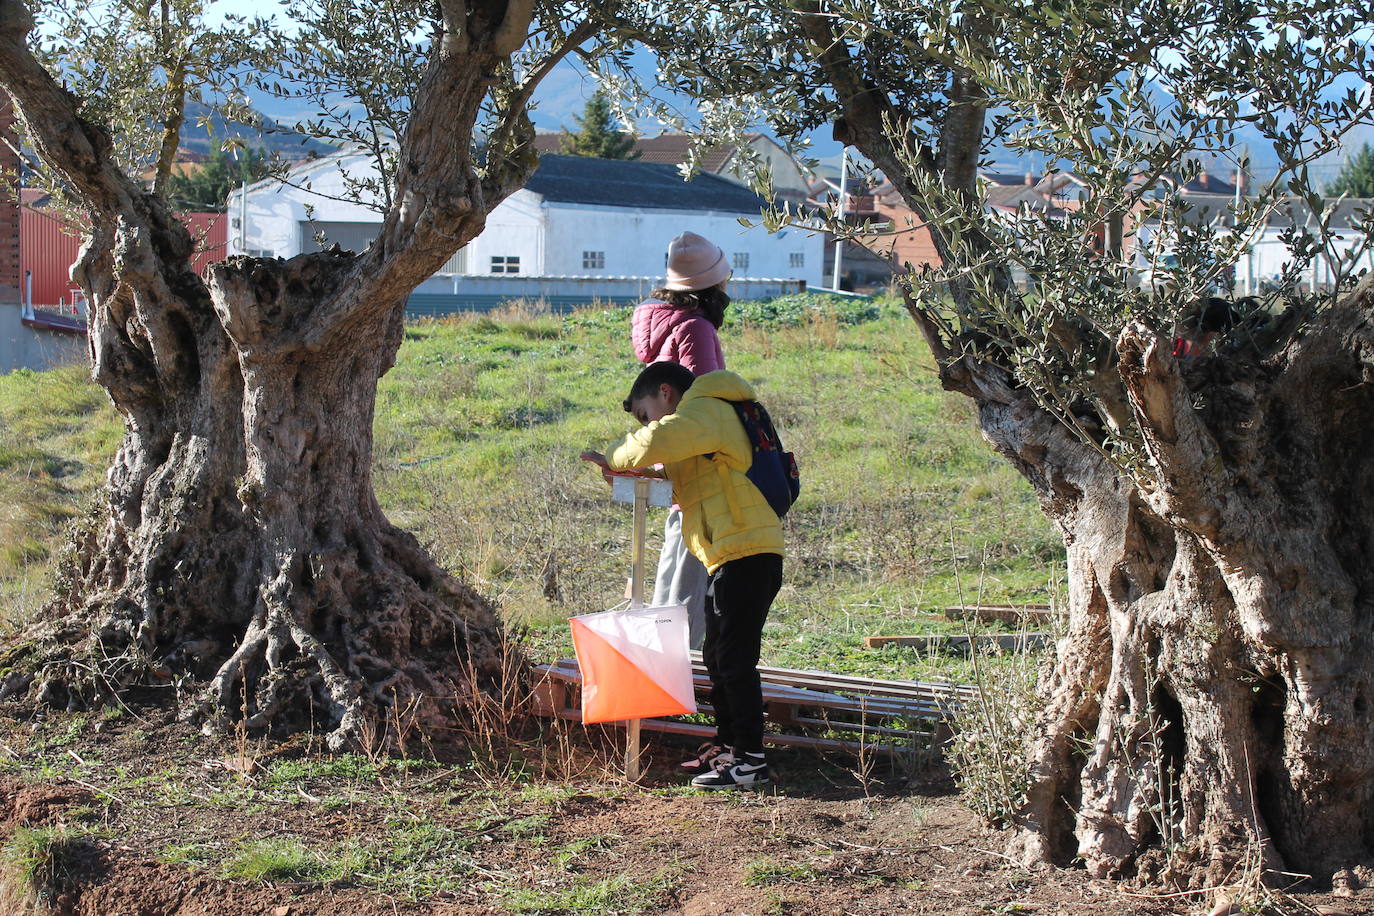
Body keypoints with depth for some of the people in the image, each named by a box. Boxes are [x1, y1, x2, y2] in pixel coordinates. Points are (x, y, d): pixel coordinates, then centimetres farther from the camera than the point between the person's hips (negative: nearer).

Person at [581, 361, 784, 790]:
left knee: (735, 658, -8)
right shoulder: (708, 418, 26)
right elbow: (687, 486, 28)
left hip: (746, 554, -11)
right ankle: (728, 745, 27)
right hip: (728, 559, 11)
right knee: (718, 657, 18)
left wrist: (613, 459, -9)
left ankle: (750, 759, -5)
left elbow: (655, 442, -26)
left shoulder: (704, 410, -8)